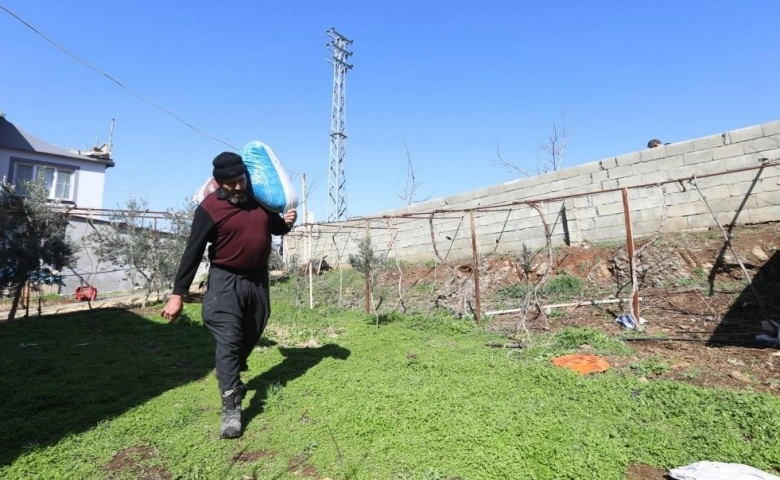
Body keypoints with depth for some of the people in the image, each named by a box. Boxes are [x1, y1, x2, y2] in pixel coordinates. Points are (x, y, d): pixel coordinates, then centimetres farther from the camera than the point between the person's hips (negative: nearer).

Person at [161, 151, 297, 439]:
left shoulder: (261, 199, 2)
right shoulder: (209, 209, -13)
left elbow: (274, 228, 18)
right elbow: (193, 252, -13)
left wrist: (286, 222, -7)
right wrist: (178, 294, -15)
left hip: (258, 279, 5)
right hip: (225, 281, -5)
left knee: (250, 337, 18)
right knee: (228, 342, -10)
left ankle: (231, 377, 45)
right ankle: (231, 409, -4)